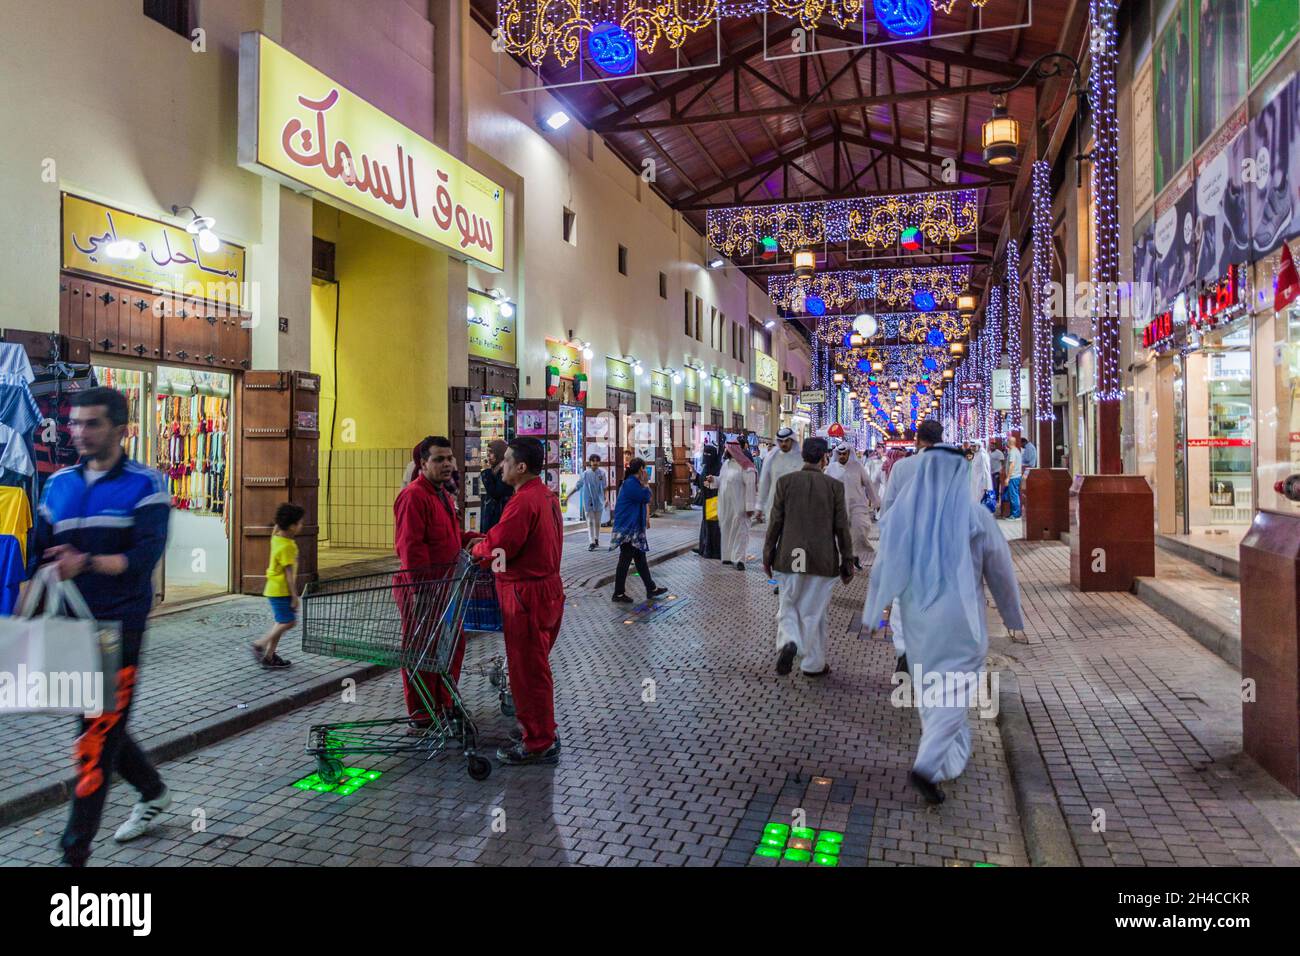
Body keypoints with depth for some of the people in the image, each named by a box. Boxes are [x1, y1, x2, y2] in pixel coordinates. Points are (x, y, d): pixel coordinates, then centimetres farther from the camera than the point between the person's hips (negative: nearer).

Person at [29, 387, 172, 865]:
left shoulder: (144, 485, -6)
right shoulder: (58, 484, 9)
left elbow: (145, 556, -17)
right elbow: (37, 555, 8)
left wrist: (87, 564, -33)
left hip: (119, 627, -6)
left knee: (98, 735, -4)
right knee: (98, 723, 18)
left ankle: (75, 850, 6)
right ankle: (154, 793, 40)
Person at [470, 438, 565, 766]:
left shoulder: (523, 501, -22)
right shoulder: (546, 495, 11)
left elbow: (497, 548, -24)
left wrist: (476, 548, -3)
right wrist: (489, 542, 9)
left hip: (526, 595, -10)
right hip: (548, 587, 10)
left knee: (528, 671, 2)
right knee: (536, 667, 21)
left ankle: (538, 744, 13)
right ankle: (542, 731, 34)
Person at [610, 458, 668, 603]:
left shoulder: (633, 483, 14)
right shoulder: (631, 483, -18)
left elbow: (644, 501, 17)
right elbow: (645, 498, -16)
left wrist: (643, 484, 11)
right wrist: (645, 483, -8)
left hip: (634, 528, 10)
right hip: (628, 529, -10)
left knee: (640, 558, 15)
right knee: (625, 560, -3)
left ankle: (651, 589, 23)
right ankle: (618, 593, 5)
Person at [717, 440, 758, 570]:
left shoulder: (745, 466, -14)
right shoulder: (725, 464, 11)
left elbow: (750, 487, -17)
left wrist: (750, 506, -20)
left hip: (738, 506, -8)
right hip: (725, 505, 8)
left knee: (739, 531, -4)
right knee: (726, 531, 12)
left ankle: (739, 558, -4)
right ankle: (728, 556, 21)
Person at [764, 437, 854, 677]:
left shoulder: (785, 482, -5)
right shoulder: (835, 486, -6)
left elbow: (775, 522, -2)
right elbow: (841, 528, -2)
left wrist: (767, 555, 8)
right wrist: (847, 562, 7)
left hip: (790, 558, 0)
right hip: (823, 560, 0)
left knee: (788, 606, 16)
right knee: (814, 611, 11)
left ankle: (788, 642, -9)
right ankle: (814, 664, 21)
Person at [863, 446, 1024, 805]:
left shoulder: (903, 514, -4)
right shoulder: (976, 517, -11)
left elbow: (883, 568, 0)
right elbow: (1000, 570, 0)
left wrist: (874, 613, 10)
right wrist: (1012, 613, 14)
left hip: (918, 617, 4)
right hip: (960, 618, -3)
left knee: (928, 687, 21)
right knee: (953, 693, 4)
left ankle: (951, 757, 36)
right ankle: (927, 765, -11)